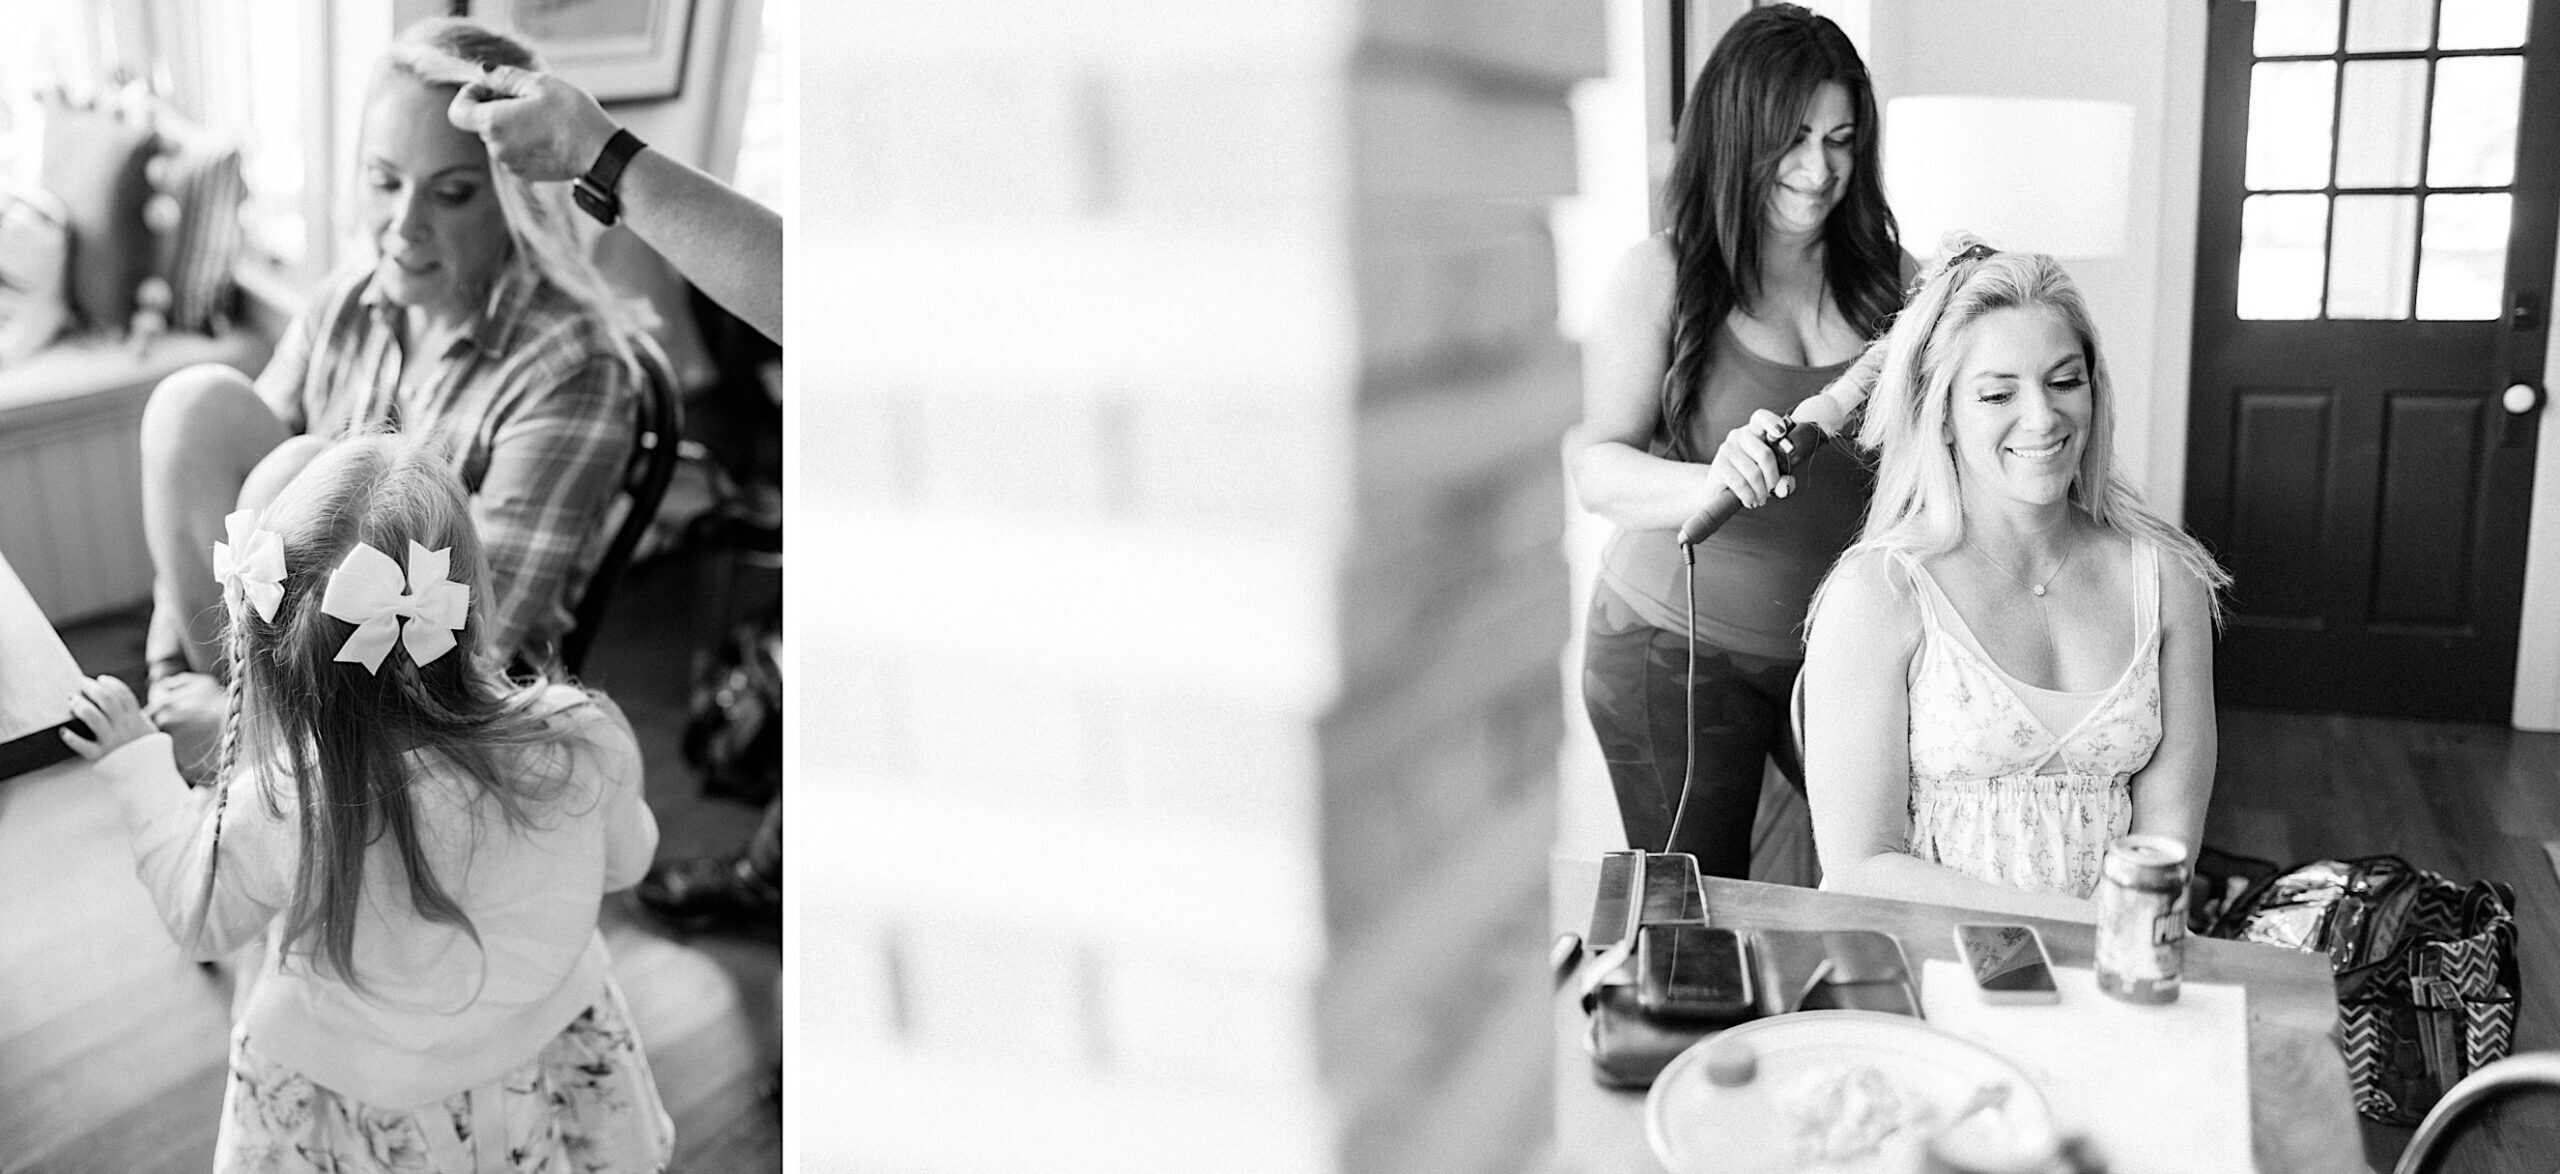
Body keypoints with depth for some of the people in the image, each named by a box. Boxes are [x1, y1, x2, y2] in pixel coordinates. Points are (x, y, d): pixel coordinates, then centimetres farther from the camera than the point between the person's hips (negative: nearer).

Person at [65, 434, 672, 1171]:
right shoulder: (584, 743, -32)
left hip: (349, 1085, 0)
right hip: (550, 1048, 1)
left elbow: (200, 921, -8)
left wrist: (136, 762, 1)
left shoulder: (276, 811, -32)